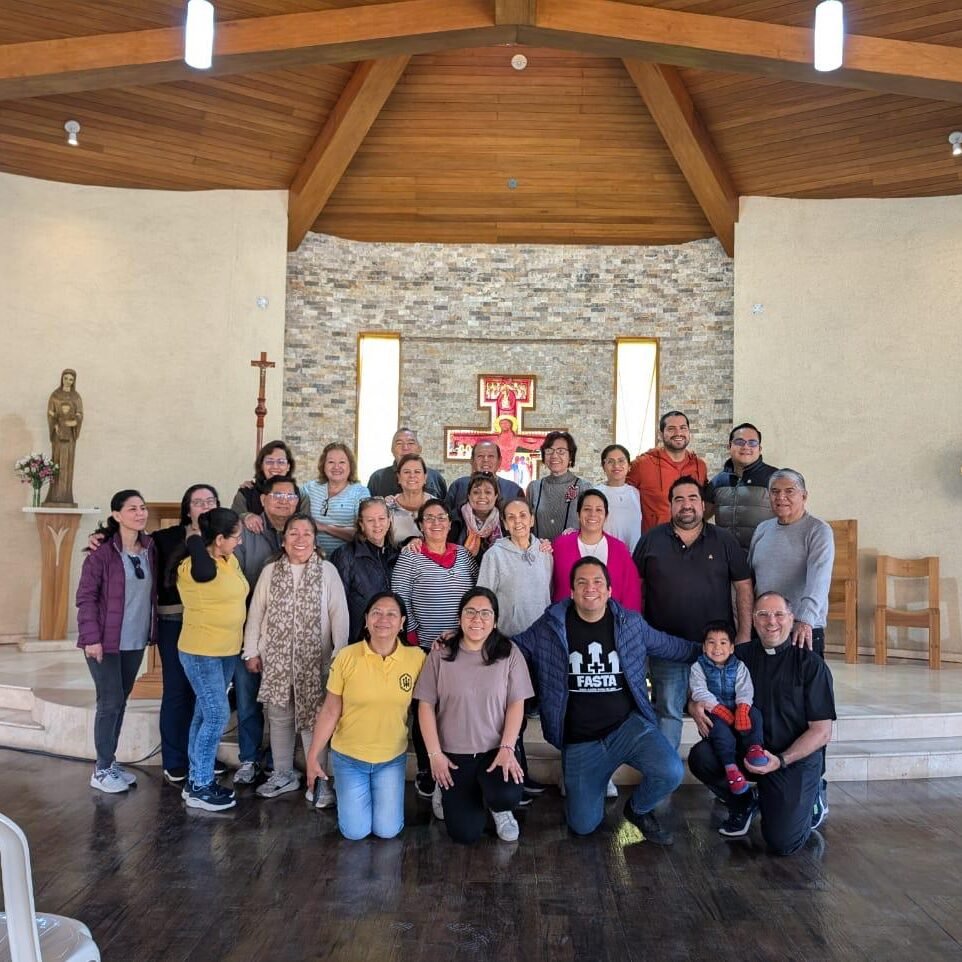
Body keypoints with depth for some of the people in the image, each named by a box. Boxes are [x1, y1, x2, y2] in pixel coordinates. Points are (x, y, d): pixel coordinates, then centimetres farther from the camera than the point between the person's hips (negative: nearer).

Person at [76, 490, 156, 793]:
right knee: (111, 702, -1)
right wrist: (91, 637, -16)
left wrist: (150, 631, 8)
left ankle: (111, 762, 26)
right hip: (106, 641, -6)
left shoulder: (150, 549, 4)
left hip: (135, 641, 6)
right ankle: (102, 770, 12)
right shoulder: (101, 553, -13)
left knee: (121, 701, 14)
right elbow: (86, 597, -12)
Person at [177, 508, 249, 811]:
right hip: (200, 653, -8)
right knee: (217, 716, -7)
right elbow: (195, 543, -6)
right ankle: (199, 788, 6)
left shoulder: (232, 561, 3)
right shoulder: (198, 568, -22)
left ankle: (197, 780, 24)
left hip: (227, 651, 8)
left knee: (205, 715, 14)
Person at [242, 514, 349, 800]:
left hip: (314, 659, -3)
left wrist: (341, 653, -9)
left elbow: (339, 614, -5)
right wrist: (251, 651, 6)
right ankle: (283, 775, 28)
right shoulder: (270, 571, 5)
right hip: (276, 657, 3)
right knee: (279, 717, 12)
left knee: (313, 718, -1)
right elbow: (256, 613, 8)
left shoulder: (327, 571, -4)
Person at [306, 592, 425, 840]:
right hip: (348, 757, -1)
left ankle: (386, 797, 35)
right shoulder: (347, 657, -15)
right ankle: (347, 794, 34)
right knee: (355, 831, 3)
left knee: (388, 830, 4)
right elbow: (330, 711, -7)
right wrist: (313, 756, -3)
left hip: (392, 759, 1)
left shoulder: (416, 658, -13)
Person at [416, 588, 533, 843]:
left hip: (495, 750, 0)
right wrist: (435, 754, -8)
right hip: (454, 754, 0)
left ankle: (497, 808, 9)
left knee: (507, 796, -30)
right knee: (464, 834, -7)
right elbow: (426, 705, -2)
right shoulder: (440, 655, -3)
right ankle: (452, 796, 28)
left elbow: (516, 704, -4)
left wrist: (506, 749, -15)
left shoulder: (509, 653, -3)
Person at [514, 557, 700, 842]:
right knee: (583, 826, -1)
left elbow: (670, 645, 15)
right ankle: (591, 782, 35)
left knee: (671, 773, -25)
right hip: (579, 741, 0)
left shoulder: (631, 623, -1)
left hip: (629, 725, 1)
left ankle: (638, 809, 10)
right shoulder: (550, 626, -6)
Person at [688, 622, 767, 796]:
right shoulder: (698, 667, 3)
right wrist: (717, 708, -23)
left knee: (754, 713, -26)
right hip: (713, 712, -3)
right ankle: (730, 765, -37)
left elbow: (745, 689, -4)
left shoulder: (739, 666, 9)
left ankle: (754, 747, -33)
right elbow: (699, 691, -9)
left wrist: (742, 708, -25)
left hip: (736, 709, 3)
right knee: (718, 724, -34)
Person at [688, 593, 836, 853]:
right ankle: (743, 804, 7)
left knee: (783, 842, -17)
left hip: (796, 758, -3)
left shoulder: (810, 664, -6)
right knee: (700, 756, -24)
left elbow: (822, 731, -7)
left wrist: (781, 760, -19)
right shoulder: (741, 655, 4)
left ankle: (811, 801, 18)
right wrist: (695, 705, -14)